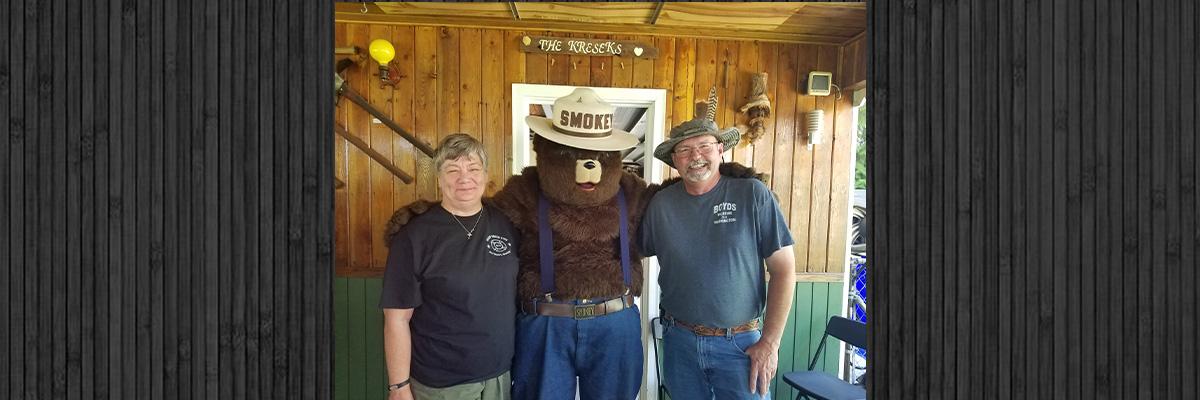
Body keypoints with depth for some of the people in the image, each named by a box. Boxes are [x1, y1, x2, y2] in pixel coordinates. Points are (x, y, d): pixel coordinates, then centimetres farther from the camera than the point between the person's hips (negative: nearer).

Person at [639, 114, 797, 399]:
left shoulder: (752, 194, -9)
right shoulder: (661, 203, -1)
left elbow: (783, 269, -8)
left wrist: (770, 342, -10)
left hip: (740, 344, -2)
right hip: (679, 341, 3)